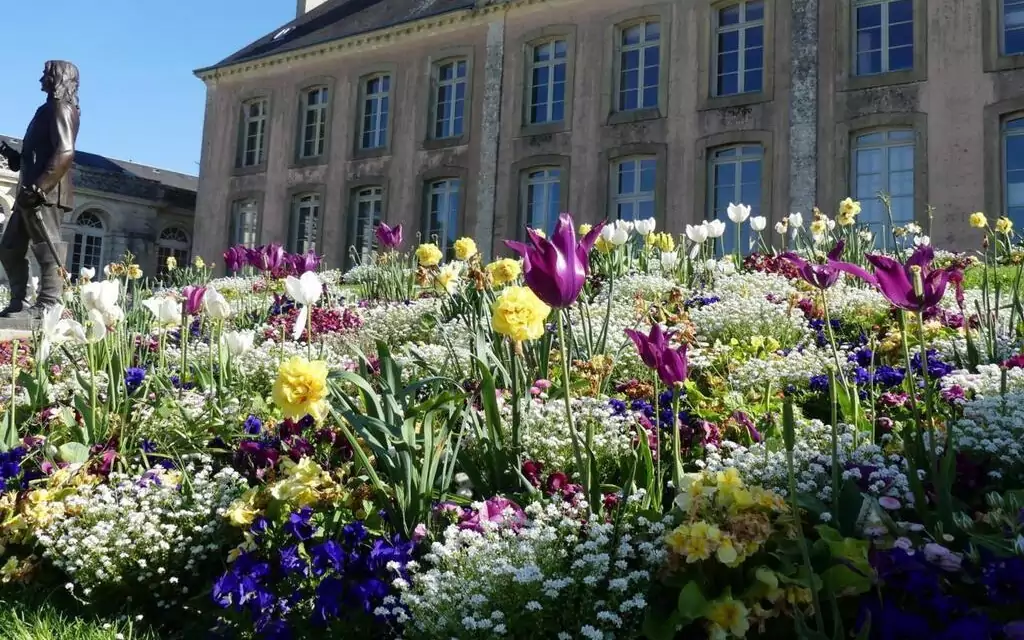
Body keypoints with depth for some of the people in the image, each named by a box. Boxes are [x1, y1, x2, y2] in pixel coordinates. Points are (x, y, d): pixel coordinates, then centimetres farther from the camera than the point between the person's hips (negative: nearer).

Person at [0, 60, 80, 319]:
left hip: (46, 194, -11)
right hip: (34, 193, 11)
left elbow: (65, 153, -21)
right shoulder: (51, 109, 24)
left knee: (46, 248, -11)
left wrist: (38, 187, -24)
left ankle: (46, 306, -12)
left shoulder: (60, 108, -7)